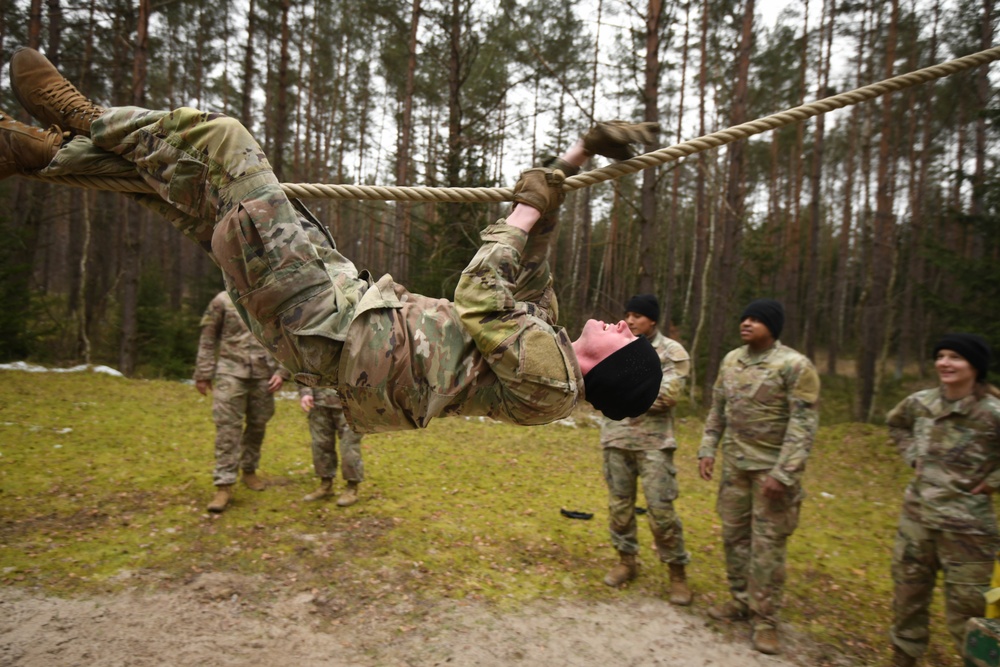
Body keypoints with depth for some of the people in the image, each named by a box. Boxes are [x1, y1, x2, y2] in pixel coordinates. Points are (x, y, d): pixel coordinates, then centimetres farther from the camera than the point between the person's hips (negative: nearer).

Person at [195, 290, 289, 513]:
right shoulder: (223, 301, 0)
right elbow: (207, 339, 3)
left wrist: (281, 371, 0)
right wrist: (203, 374, 1)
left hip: (263, 375, 3)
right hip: (231, 372, -2)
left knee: (257, 425, 11)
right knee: (228, 428, -6)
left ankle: (249, 471, 31)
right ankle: (224, 486, -2)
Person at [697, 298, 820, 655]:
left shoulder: (795, 366, -14)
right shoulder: (731, 360, 5)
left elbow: (803, 425, -17)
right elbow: (717, 409, 13)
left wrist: (783, 474, -21)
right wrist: (707, 450, 6)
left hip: (772, 467, -6)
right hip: (734, 463, 6)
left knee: (767, 543, 1)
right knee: (734, 533, 15)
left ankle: (764, 619, 17)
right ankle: (742, 600, 34)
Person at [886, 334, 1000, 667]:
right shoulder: (921, 402, -1)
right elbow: (895, 423, 20)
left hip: (966, 526, -5)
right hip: (916, 515, 5)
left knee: (965, 614, 6)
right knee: (907, 597, 17)